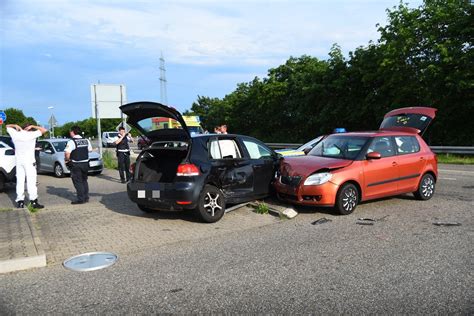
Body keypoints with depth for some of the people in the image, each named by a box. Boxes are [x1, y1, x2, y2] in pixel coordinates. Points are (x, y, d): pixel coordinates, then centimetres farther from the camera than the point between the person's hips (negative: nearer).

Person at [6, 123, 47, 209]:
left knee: (19, 181, 7)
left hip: (18, 160, 5)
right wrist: (32, 126, -4)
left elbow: (8, 126, 20)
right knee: (31, 181, -5)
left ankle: (20, 201, 7)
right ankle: (33, 201, -7)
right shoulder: (31, 135, -10)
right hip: (29, 161, -5)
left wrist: (15, 126, 7)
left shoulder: (15, 134, 3)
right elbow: (44, 130, -7)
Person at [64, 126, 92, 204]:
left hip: (76, 165, -6)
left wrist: (67, 160, -6)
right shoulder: (86, 140, 5)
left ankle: (81, 199, 2)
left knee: (77, 182, 2)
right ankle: (86, 197, 22)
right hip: (85, 163, 6)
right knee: (84, 181, 17)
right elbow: (90, 150, 10)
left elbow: (67, 153, -23)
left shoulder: (71, 142, -15)